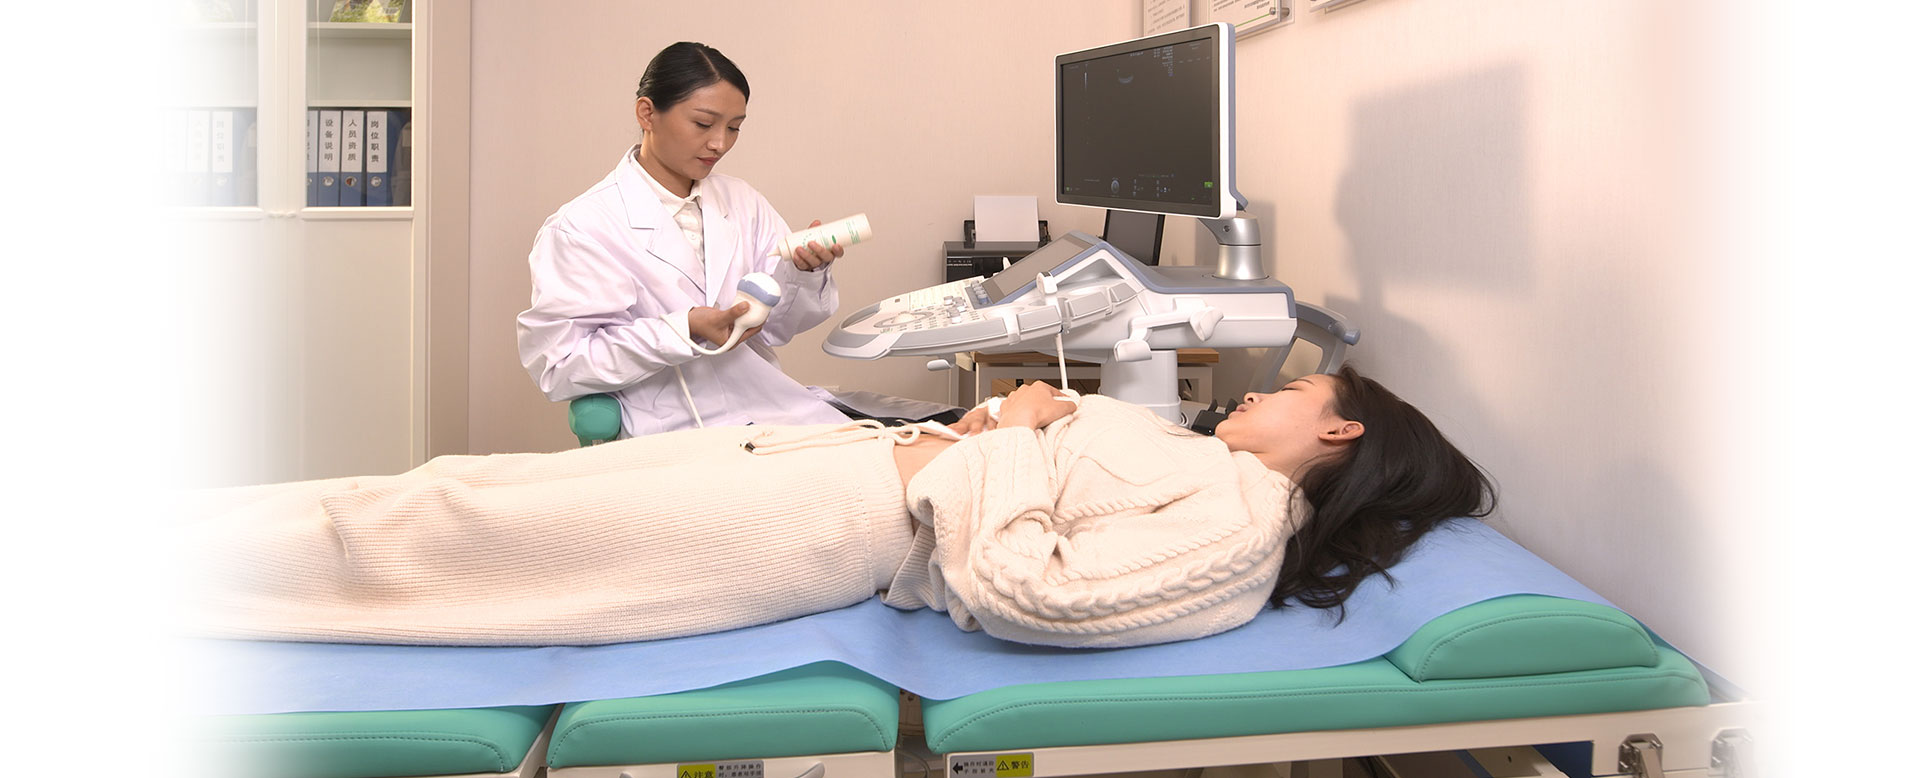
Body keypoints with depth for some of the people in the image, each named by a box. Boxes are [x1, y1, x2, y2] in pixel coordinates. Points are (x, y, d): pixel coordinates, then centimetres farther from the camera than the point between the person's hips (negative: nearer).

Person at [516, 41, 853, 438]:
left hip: (771, 407, 6)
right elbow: (559, 367, -12)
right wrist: (684, 331, -22)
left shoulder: (742, 201, 12)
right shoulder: (579, 227, -6)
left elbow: (775, 327, 12)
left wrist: (802, 271, -10)